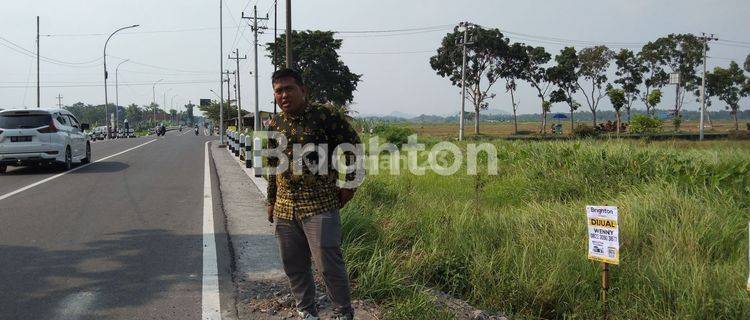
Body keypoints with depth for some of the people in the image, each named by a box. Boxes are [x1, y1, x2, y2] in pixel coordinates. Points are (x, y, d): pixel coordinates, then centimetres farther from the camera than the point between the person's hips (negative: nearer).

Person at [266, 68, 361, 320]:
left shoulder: (324, 117, -8)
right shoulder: (274, 125, 9)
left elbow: (352, 144, 0)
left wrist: (348, 183, -1)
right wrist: (271, 201, 20)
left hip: (320, 205, -6)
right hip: (285, 207, 6)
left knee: (328, 264, -6)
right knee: (293, 266, 12)